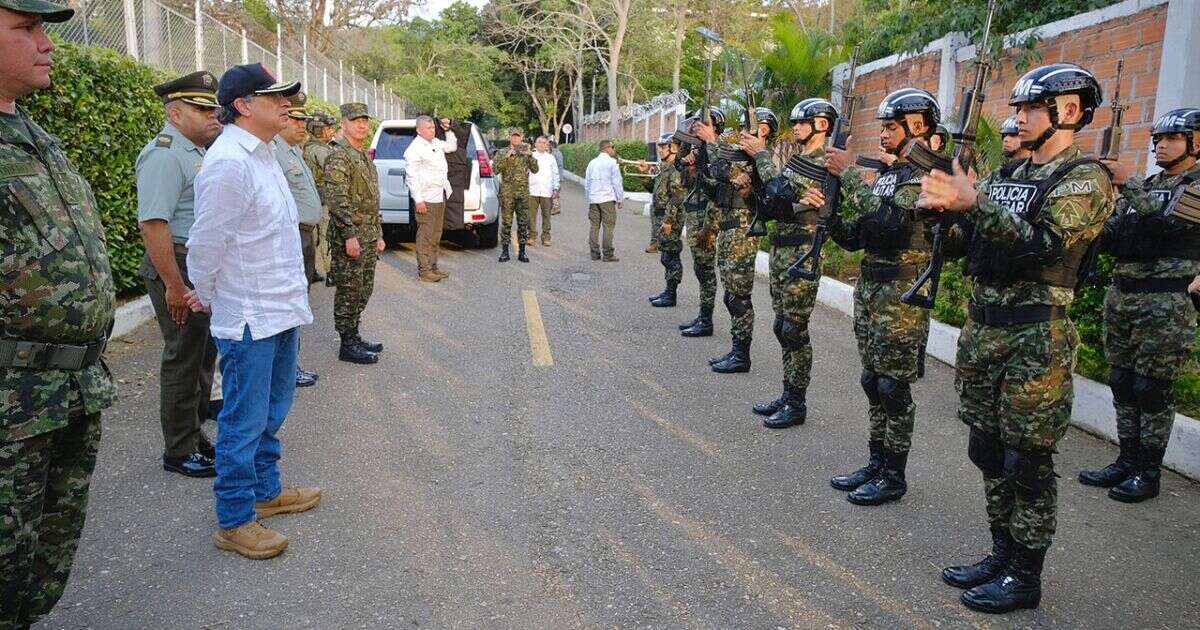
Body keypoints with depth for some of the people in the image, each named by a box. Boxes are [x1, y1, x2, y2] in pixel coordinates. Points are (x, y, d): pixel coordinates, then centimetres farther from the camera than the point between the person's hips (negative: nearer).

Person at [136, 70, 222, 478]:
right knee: (184, 359, -1)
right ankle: (179, 452, 10)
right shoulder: (165, 155, -15)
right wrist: (174, 285, -25)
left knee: (203, 356, 17)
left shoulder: (196, 153, 16)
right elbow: (153, 222, -24)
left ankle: (195, 436, 30)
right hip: (179, 267, -10)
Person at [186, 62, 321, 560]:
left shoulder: (263, 154, 11)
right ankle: (233, 521, 15)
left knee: (271, 412, 20)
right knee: (245, 421, 1)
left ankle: (266, 491, 36)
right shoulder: (229, 162, -20)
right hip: (250, 317, -9)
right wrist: (207, 296, -1)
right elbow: (206, 242, -16)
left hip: (282, 309, 9)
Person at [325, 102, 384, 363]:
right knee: (348, 291, -3)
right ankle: (347, 346, 4)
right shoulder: (338, 155, -12)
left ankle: (354, 336, 25)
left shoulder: (364, 156, 17)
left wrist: (378, 234, 20)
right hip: (349, 236, -9)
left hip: (368, 236, 9)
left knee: (363, 290, 14)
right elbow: (337, 199, -20)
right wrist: (349, 235, -24)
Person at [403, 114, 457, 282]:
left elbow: (452, 147, 33)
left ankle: (433, 267, 21)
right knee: (425, 236, -5)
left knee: (436, 235, 13)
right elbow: (412, 176, -16)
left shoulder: (436, 143, 14)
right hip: (426, 199, -9)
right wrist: (418, 200, -20)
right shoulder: (414, 149, -12)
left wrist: (448, 131, 18)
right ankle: (424, 271, -1)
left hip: (440, 197, 9)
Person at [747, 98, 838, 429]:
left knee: (794, 330, -4)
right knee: (782, 327, 13)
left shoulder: (824, 163, -11)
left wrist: (761, 154, -17)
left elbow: (787, 191, -25)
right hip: (780, 250, 9)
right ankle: (787, 396, 22)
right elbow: (774, 206, 17)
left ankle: (797, 404, 6)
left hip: (801, 255, -9)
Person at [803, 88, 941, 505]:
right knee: (873, 381, 13)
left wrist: (849, 174, -21)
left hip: (902, 294, -8)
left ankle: (893, 475, 11)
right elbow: (855, 238, 15)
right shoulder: (884, 174, 15)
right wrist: (826, 209, -1)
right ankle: (876, 463, 23)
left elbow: (888, 218, -28)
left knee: (894, 387, -1)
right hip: (869, 286, 8)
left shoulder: (925, 174, -11)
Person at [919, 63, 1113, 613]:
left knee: (1028, 463, 1)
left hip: (1036, 337, -8)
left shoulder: (1085, 179, -8)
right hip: (983, 327, 8)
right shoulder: (1011, 175, 15)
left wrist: (975, 203, -29)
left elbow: (1044, 245, -23)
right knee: (989, 453, 14)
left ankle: (1025, 577, 15)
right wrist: (947, 201, -4)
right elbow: (973, 240, 13)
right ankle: (1003, 555, 29)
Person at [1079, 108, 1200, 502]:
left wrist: (1127, 184, -26)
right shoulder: (1144, 186, 16)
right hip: (1120, 294, 7)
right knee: (1122, 384, 10)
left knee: (1152, 390, -1)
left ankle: (1149, 473, 9)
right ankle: (1127, 462, 20)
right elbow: (1109, 238, 11)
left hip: (1165, 303, -6)